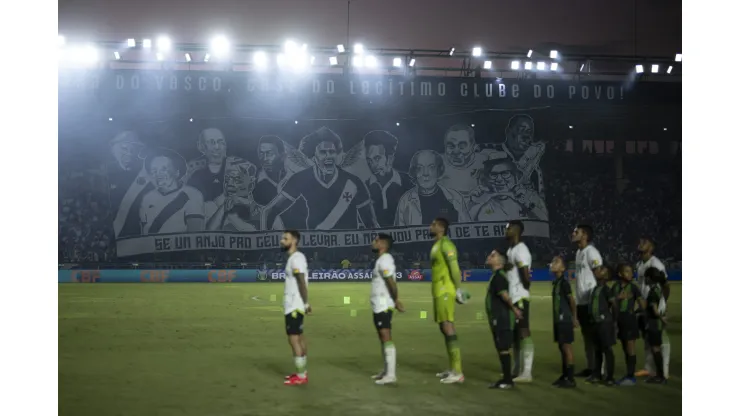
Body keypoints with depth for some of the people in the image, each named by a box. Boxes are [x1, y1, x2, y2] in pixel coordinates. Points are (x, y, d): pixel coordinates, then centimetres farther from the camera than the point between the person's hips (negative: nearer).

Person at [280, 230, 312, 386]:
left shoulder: (296, 258, -17)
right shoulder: (293, 258, 15)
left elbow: (302, 282, -22)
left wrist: (306, 303, -23)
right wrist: (304, 303, 17)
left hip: (294, 306, -10)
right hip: (293, 305, 10)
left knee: (293, 338, -8)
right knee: (299, 337, 14)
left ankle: (301, 376, -4)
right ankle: (302, 373, 21)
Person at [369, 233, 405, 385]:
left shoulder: (384, 260, -15)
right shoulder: (381, 260, 17)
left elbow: (391, 283, -20)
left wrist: (396, 301, -12)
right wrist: (395, 301, 14)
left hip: (383, 306, -11)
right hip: (379, 305, 11)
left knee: (386, 337, -11)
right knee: (382, 338, 15)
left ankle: (390, 375, -11)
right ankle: (386, 371, 22)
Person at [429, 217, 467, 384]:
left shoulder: (446, 244, -12)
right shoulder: (437, 245, 19)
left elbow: (454, 267, -19)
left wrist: (458, 289, -21)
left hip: (445, 292, -10)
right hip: (439, 291, 10)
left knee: (448, 328, -11)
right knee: (444, 328, 13)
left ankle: (457, 373, -11)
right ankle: (453, 369, 20)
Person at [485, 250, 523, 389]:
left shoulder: (498, 276, -14)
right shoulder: (497, 275, 17)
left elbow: (504, 294, -23)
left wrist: (514, 309, -17)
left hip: (502, 319, -10)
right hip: (499, 319, 10)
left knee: (504, 349, -7)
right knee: (502, 349, 13)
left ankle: (508, 380, -3)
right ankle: (506, 379, 18)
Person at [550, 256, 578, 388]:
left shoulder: (564, 282, -13)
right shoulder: (556, 282, 14)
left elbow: (572, 300, -15)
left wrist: (574, 318, -10)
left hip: (565, 320, -9)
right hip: (558, 320, 9)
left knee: (567, 347, -6)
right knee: (561, 347, 13)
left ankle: (571, 379, -2)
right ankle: (564, 376, 22)